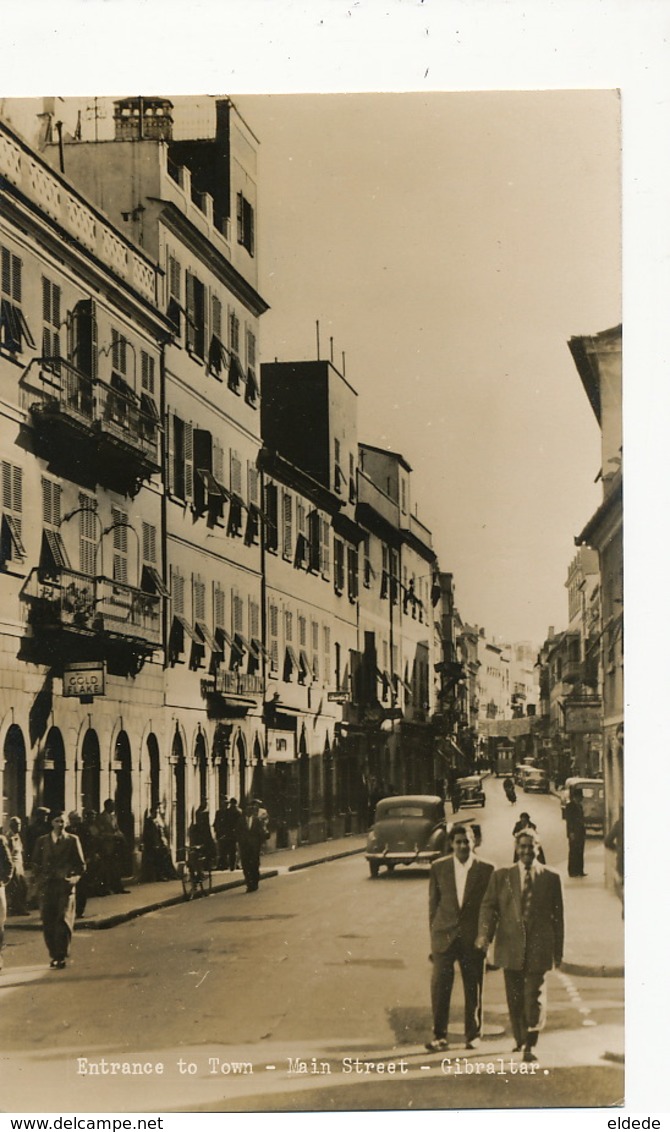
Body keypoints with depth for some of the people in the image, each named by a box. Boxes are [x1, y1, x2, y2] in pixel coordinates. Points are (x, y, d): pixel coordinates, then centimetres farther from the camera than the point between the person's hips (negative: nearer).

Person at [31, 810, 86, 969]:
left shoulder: (72, 840, 8)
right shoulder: (42, 841, 13)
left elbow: (81, 864, 9)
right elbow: (36, 862, 17)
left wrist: (74, 877, -7)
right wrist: (40, 878, 4)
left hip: (65, 886, -2)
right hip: (46, 887, 2)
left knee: (64, 920, -11)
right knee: (48, 923, 1)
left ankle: (62, 956, -5)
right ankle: (54, 955, 11)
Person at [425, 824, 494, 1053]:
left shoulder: (486, 869, 1)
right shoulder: (438, 867, 5)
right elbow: (433, 904, 9)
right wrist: (433, 935, 5)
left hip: (473, 937, 0)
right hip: (444, 935, 1)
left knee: (473, 989, 6)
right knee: (439, 986, -5)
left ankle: (473, 1035, 18)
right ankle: (439, 1036, 3)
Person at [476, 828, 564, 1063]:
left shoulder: (550, 878, 7)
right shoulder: (501, 876, 9)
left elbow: (557, 915, 10)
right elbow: (488, 906, 2)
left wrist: (558, 951, 9)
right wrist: (484, 933, -16)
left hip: (539, 946, -1)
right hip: (511, 945, 1)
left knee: (534, 997, -8)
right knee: (514, 998, 8)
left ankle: (530, 1046, -6)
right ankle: (520, 1039, 24)